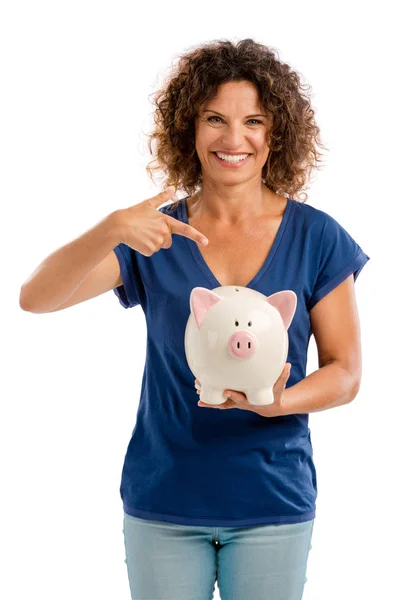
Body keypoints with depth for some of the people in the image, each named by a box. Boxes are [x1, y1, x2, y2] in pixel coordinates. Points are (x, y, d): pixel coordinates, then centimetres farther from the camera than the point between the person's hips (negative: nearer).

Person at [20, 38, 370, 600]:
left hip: (273, 502, 0)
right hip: (164, 501, 0)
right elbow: (35, 297, -12)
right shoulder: (156, 236, -2)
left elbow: (345, 373, -1)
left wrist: (277, 402, -21)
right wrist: (110, 230, -29)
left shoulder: (316, 238, -3)